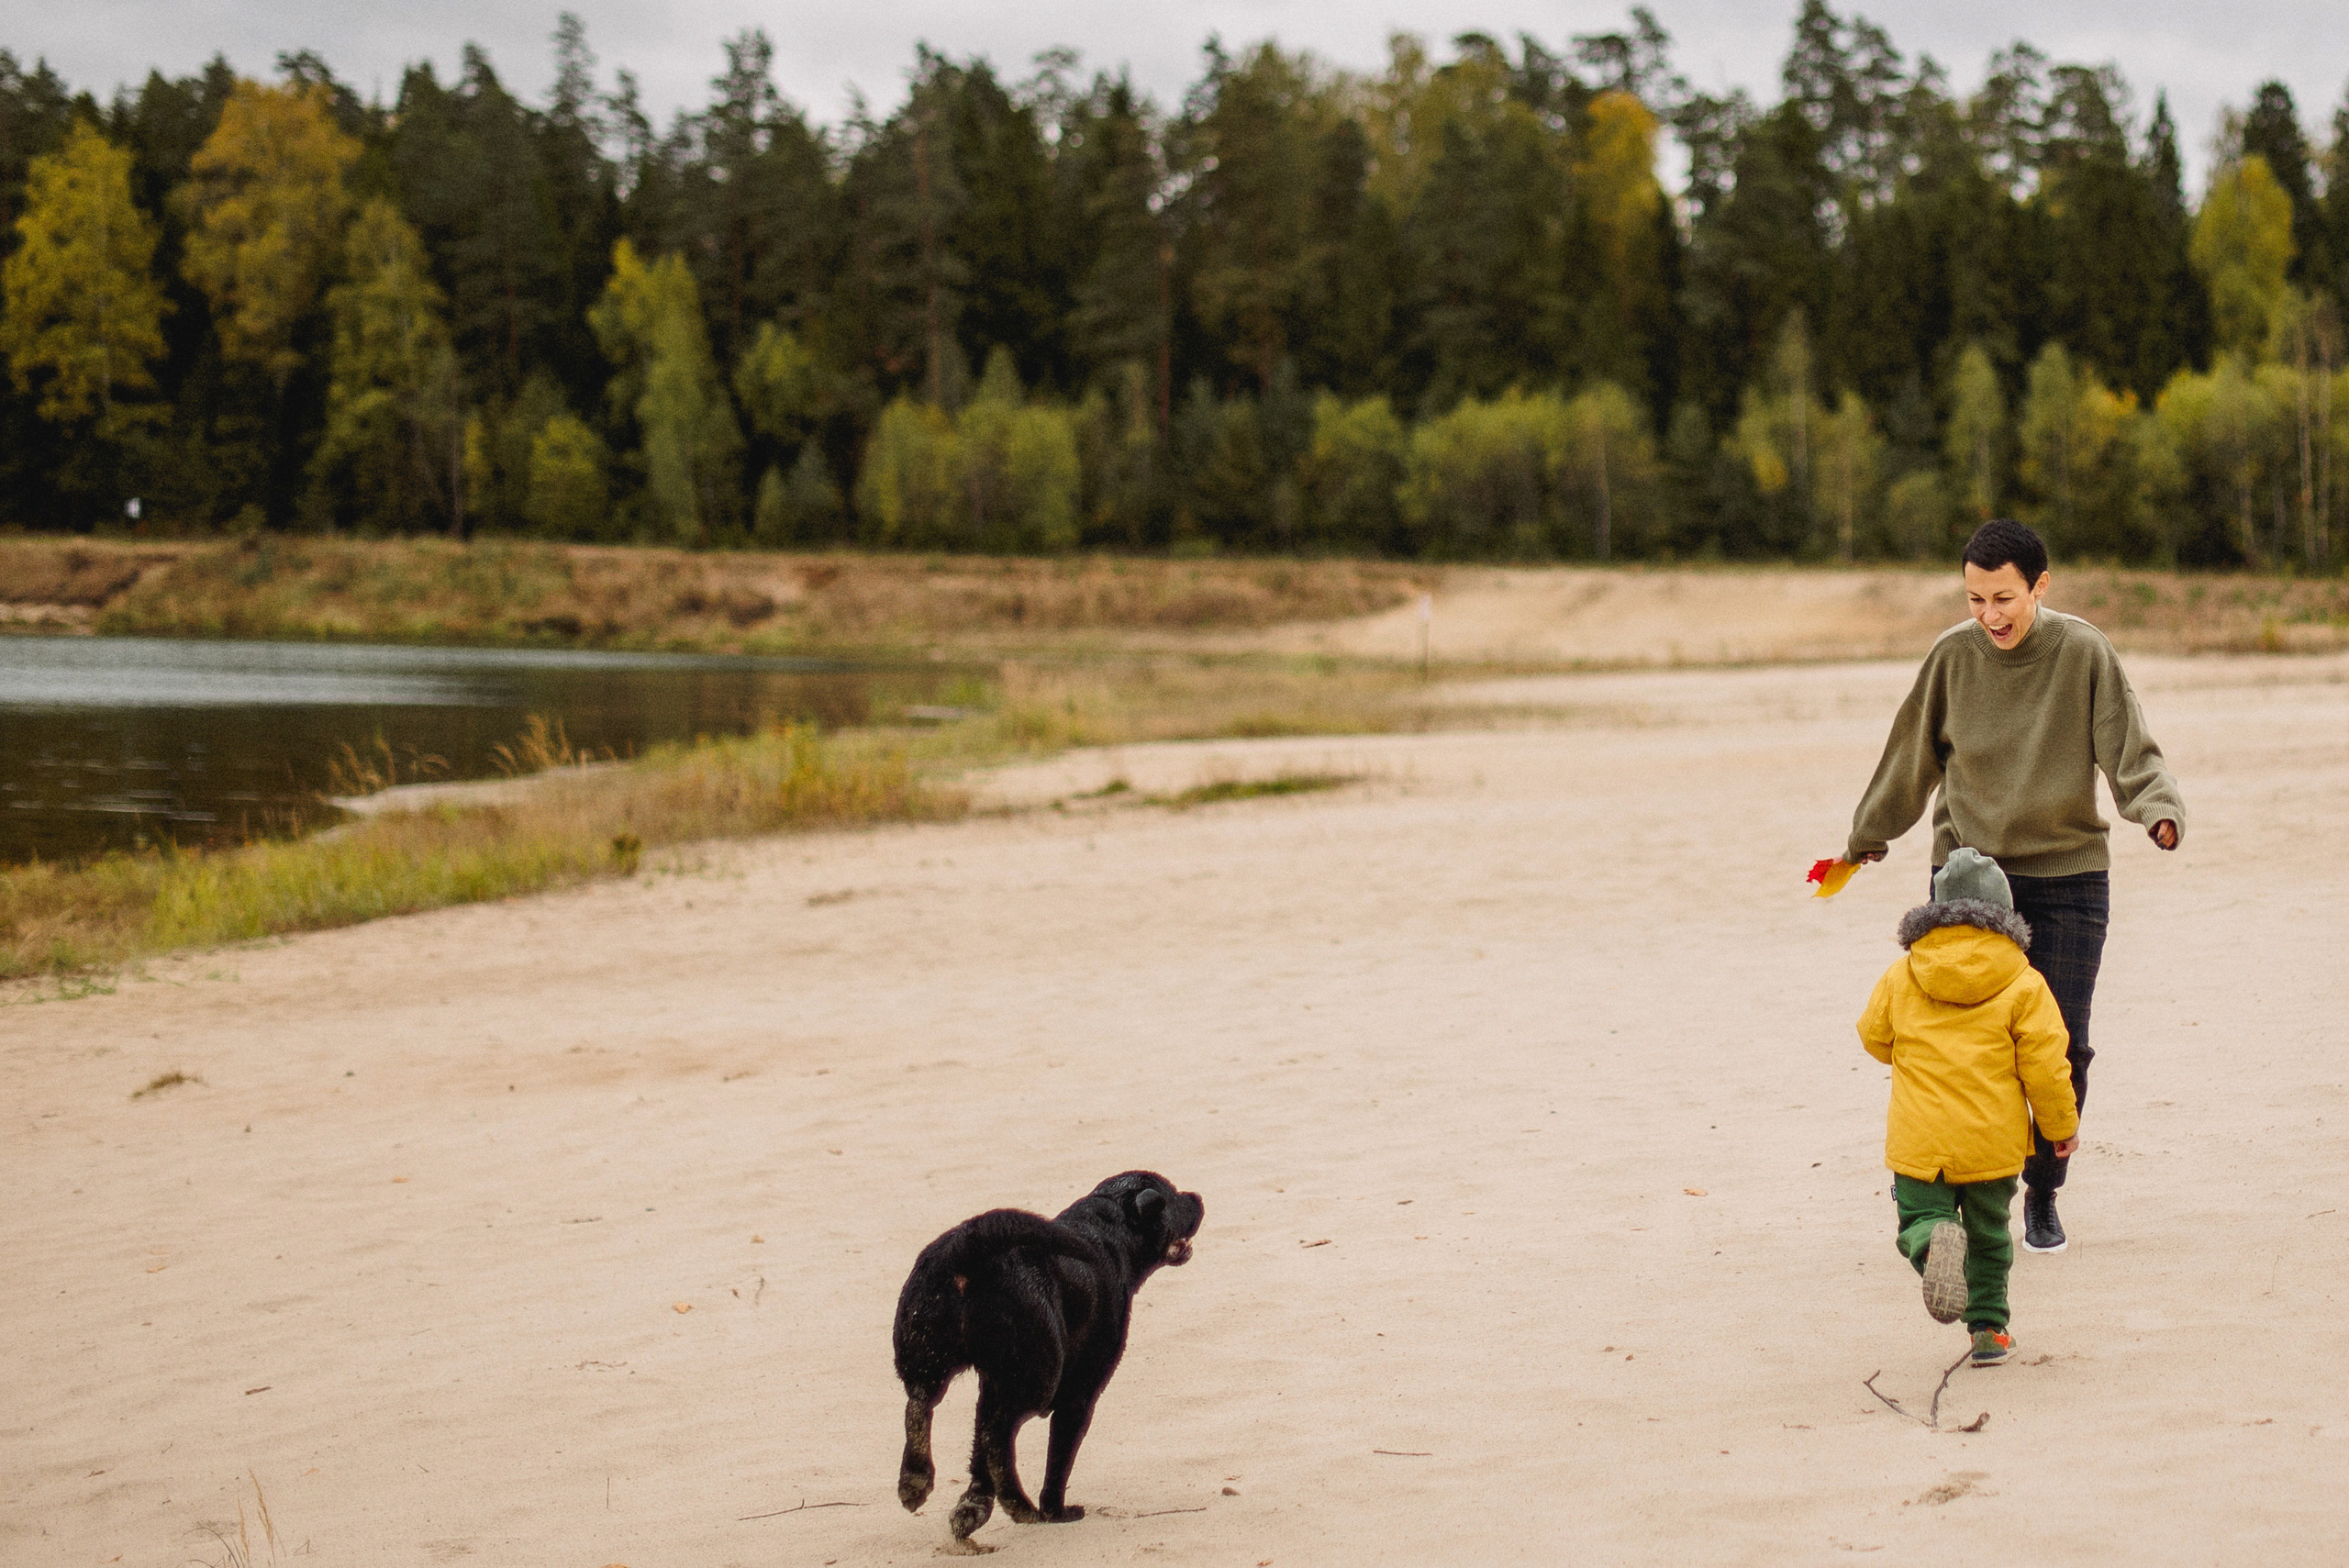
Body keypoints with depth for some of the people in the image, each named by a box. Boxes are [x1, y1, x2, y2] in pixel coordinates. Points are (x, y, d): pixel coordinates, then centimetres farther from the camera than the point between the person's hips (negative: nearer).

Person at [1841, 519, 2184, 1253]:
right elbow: (1912, 757, 10)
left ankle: (2043, 1194, 21)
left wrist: (2161, 810, -28)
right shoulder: (1953, 656, -4)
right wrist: (1867, 836, 22)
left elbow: (2132, 753, -8)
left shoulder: (2084, 653, -8)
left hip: (2068, 875, 0)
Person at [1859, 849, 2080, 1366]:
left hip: (1920, 1141, -1)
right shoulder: (2023, 985, -4)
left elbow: (1874, 1036, 15)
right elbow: (2044, 1066, -5)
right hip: (1994, 1140, 1)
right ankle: (1988, 1327, 22)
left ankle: (1934, 1243, -28)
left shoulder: (1900, 978, 1)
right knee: (1989, 1234, 18)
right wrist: (2062, 1126, 9)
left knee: (1919, 1218, 7)